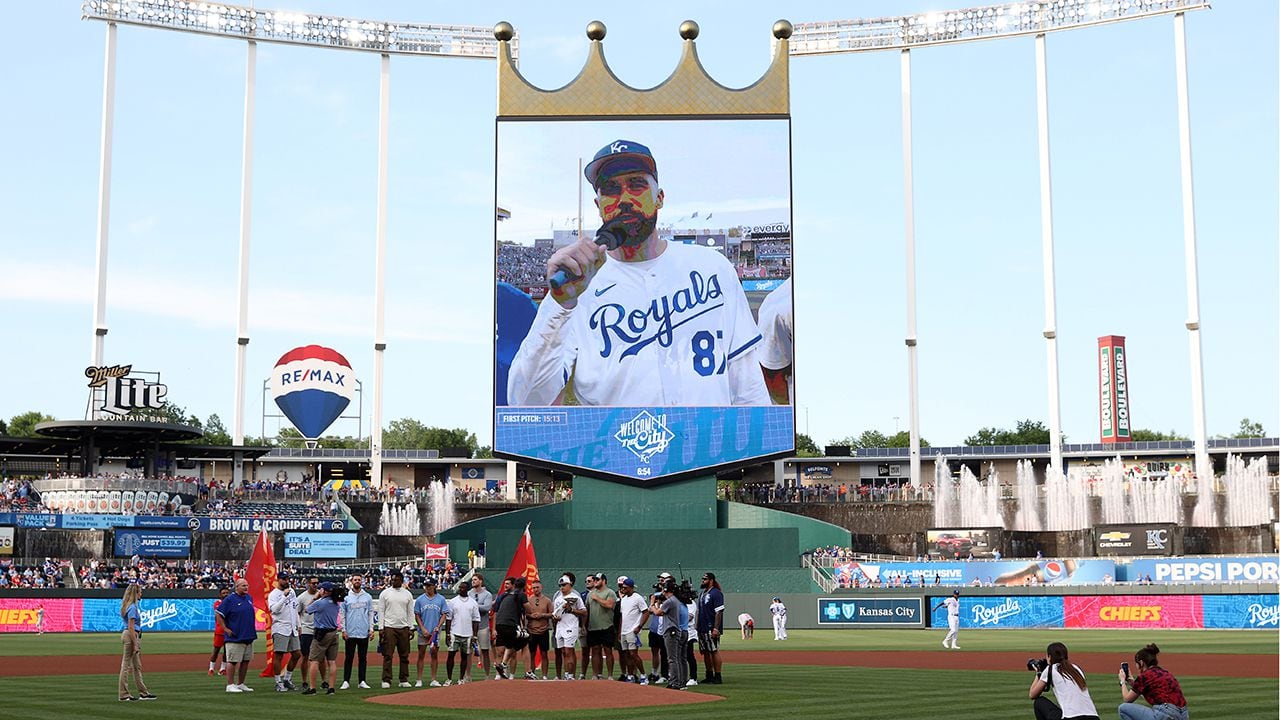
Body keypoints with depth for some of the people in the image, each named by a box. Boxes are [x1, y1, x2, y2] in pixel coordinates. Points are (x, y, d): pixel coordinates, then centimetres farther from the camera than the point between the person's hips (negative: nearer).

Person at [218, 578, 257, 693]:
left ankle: (241, 684, 18)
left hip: (249, 636, 7)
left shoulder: (249, 598, 13)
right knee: (233, 661, -5)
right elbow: (218, 615, -10)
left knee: (246, 661, 10)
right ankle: (230, 685, -1)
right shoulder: (230, 599, -9)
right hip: (235, 637, -7)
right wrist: (226, 629, -13)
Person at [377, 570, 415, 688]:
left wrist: (411, 628, 4)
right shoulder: (385, 593, 4)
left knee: (404, 655, 3)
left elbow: (410, 613, 12)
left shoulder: (408, 594, 11)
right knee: (388, 655, -6)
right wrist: (381, 628, -5)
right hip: (389, 628, -3)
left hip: (404, 628, 3)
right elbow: (381, 612, 3)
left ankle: (404, 680, 8)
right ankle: (386, 680, -5)